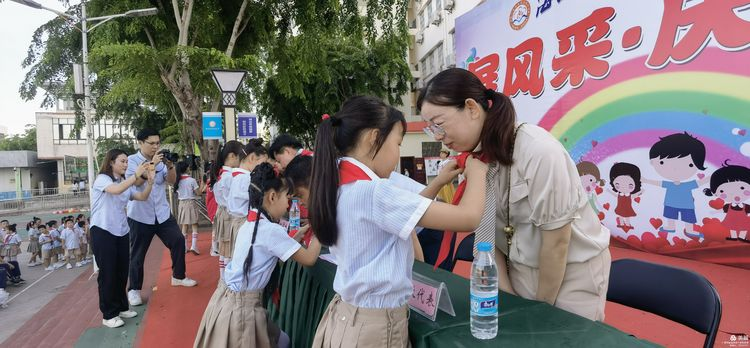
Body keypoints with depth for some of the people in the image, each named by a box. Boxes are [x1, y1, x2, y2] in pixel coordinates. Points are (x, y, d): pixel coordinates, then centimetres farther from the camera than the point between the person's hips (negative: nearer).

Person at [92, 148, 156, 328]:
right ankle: (108, 314, 9)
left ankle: (121, 307, 27)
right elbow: (115, 190, -30)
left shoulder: (126, 183, 12)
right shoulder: (102, 179, -9)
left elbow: (143, 197, 1)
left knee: (122, 271, 13)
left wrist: (150, 180, -13)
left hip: (121, 232, 7)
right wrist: (136, 175, -33)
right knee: (107, 273, -1)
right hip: (102, 231, -7)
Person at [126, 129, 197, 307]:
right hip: (140, 215, -4)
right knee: (137, 254, 3)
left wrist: (170, 166, -18)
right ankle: (134, 290, 17)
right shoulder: (131, 160, -7)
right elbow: (136, 181, -22)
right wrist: (152, 164, -28)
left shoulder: (160, 160, 4)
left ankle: (178, 277, 22)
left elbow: (172, 181, 0)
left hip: (162, 213, 4)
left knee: (178, 240, 4)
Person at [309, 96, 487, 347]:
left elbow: (401, 216, 14)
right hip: (376, 327, -8)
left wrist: (437, 183, 8)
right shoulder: (375, 192, -25)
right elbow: (468, 218, -25)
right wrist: (476, 172, -7)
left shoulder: (339, 187, 2)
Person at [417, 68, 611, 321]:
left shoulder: (539, 151, -28)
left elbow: (557, 240, -21)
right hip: (522, 268, 5)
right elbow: (485, 233, -2)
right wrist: (505, 294, -6)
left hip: (573, 269, -4)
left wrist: (544, 303, -9)